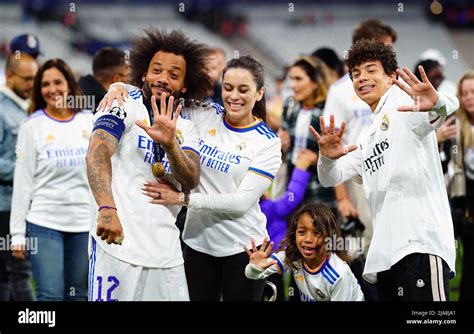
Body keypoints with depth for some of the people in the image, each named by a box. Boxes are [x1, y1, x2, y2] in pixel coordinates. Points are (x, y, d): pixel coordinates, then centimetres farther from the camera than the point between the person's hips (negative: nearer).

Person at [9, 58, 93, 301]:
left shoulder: (89, 122, 7)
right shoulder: (32, 126, 0)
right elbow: (22, 182, -1)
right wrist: (17, 233, -4)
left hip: (84, 223, 3)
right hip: (44, 223, -3)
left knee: (79, 296, 6)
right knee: (50, 295, -10)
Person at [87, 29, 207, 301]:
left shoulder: (186, 128, 16)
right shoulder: (125, 105, 0)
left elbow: (191, 181, 1)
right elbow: (98, 153, -17)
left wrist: (169, 144, -19)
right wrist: (107, 208, -34)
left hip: (166, 252, 5)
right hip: (117, 240, -5)